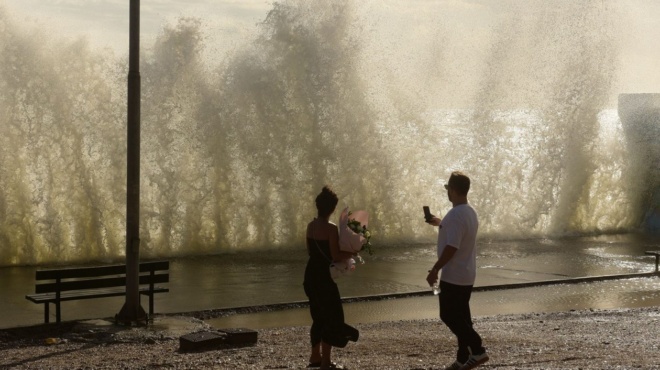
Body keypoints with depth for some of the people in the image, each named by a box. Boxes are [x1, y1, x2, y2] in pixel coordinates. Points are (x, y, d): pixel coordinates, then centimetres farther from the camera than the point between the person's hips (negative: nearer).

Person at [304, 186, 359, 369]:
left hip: (310, 274, 8)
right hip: (322, 275, -8)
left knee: (319, 315, 19)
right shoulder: (331, 228, -15)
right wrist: (351, 253, -1)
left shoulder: (311, 226, 7)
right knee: (332, 317, 1)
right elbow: (335, 256, -17)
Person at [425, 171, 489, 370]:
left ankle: (478, 350, -3)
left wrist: (434, 269, -19)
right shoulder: (470, 212, 9)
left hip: (453, 276, -10)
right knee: (461, 316, 13)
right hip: (466, 275, 10)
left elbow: (451, 247, -26)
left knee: (449, 316, -1)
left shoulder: (455, 214, -23)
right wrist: (441, 224, 30)